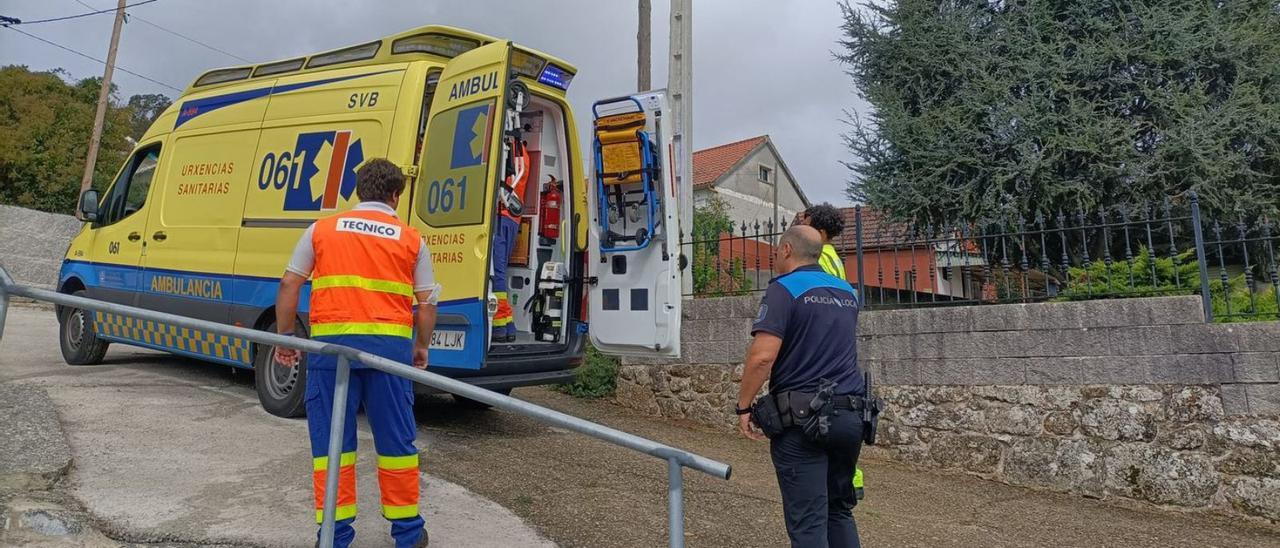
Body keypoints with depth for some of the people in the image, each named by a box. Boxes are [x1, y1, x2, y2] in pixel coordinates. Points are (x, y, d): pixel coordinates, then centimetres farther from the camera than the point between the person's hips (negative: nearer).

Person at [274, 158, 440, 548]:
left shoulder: (322, 230, 10)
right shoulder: (411, 239, 8)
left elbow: (289, 286, 8)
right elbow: (427, 303, 6)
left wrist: (285, 337, 18)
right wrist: (421, 347, 19)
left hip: (332, 343, 1)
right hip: (390, 345, 0)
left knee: (332, 439, 11)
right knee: (396, 439, 10)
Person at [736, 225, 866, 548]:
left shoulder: (784, 289, -8)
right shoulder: (847, 292, 14)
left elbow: (762, 356, -18)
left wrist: (744, 406, -9)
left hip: (802, 416, -7)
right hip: (851, 416, 7)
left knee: (808, 522, -1)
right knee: (840, 511, 20)